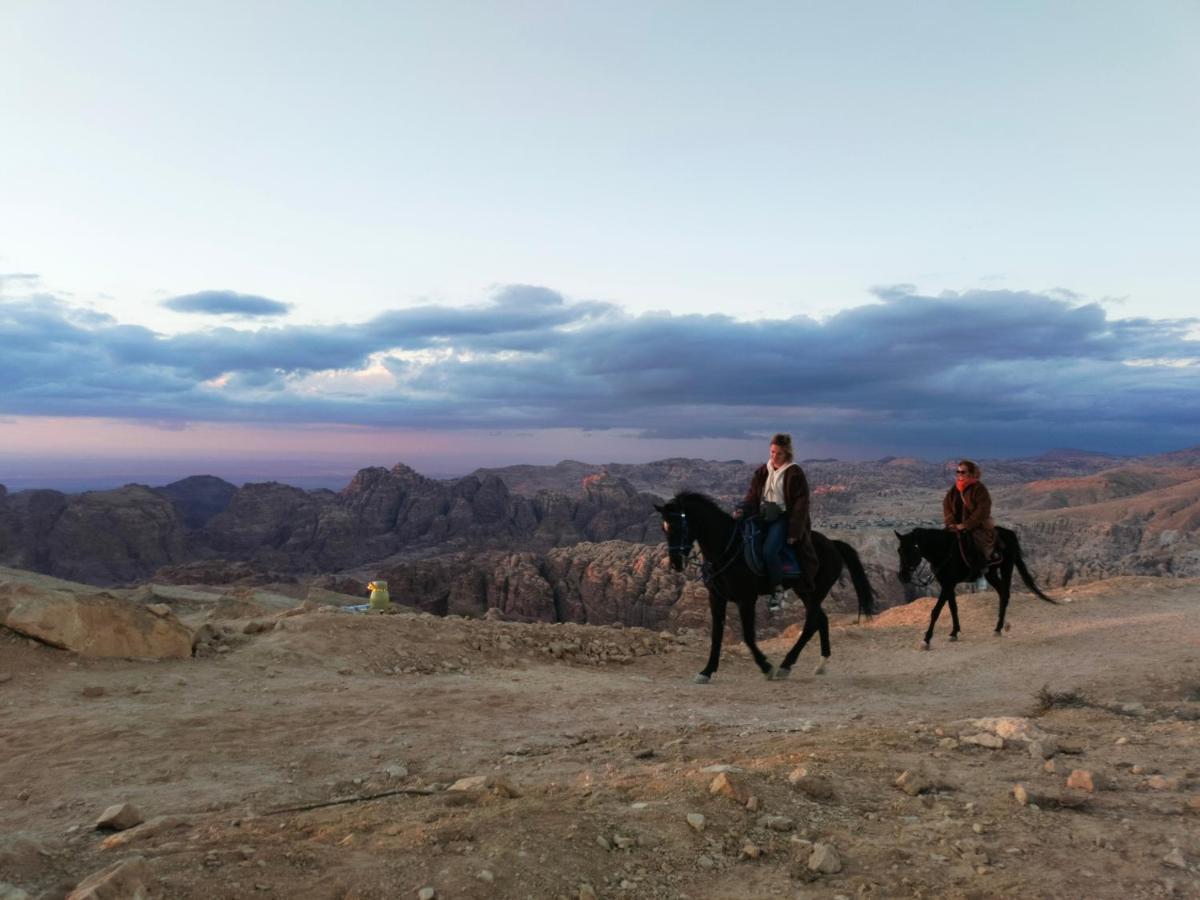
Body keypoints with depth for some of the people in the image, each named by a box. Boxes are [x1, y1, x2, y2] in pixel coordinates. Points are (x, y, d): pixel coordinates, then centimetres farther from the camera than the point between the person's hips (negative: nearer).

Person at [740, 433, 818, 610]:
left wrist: (794, 532, -14)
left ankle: (778, 589, -9)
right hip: (763, 516, 7)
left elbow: (800, 505, -8)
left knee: (768, 550, -26)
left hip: (782, 518, -7)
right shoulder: (763, 470, 10)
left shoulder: (795, 474, -7)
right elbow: (753, 494, 8)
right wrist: (743, 509, -12)